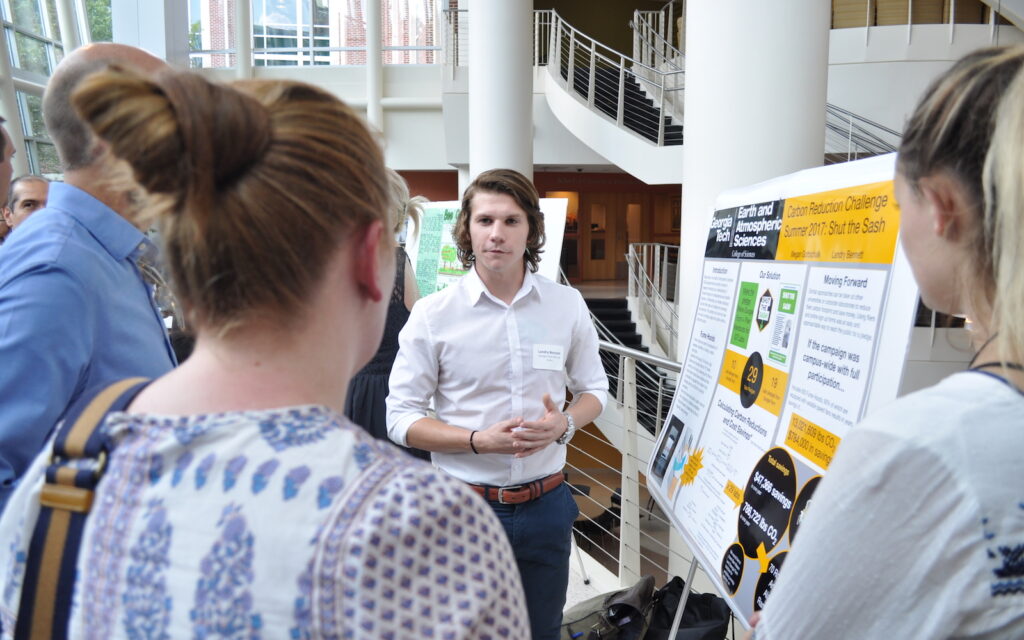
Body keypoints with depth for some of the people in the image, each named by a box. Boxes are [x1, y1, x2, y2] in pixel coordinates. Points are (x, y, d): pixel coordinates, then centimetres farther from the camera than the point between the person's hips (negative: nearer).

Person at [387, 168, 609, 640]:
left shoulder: (567, 305, -2)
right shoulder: (433, 313, -10)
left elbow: (594, 388, 10)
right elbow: (401, 419, -8)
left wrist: (564, 423, -12)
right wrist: (480, 440, -21)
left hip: (545, 505, 3)